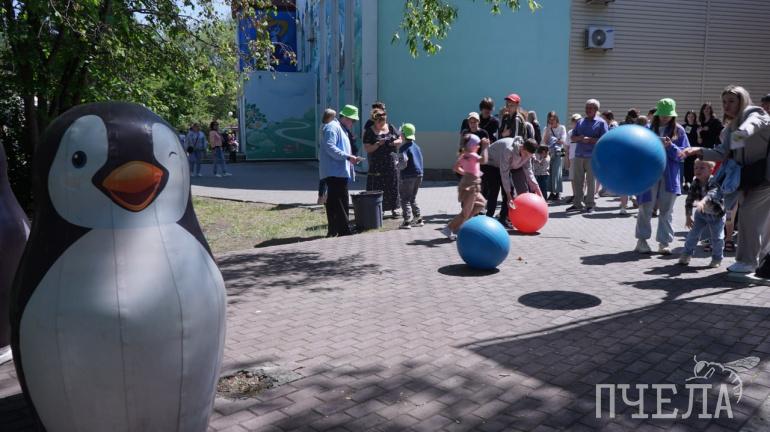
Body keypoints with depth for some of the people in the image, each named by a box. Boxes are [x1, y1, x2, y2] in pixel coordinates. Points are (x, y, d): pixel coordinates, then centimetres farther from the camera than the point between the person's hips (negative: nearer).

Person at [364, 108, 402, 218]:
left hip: (392, 164, 3)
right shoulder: (369, 132, -1)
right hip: (377, 166, -3)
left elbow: (400, 140, 14)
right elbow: (367, 149, -6)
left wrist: (394, 143, -7)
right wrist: (378, 144, -20)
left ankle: (394, 208, 15)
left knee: (393, 187, 6)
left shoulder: (390, 127, 8)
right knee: (377, 189, -3)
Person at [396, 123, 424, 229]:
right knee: (413, 198, 20)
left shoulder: (403, 147, -13)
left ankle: (407, 221, -4)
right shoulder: (417, 146, 12)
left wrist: (398, 166, -3)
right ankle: (418, 219, 21)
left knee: (405, 200, 0)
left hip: (408, 176, -8)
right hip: (419, 175, 8)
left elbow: (403, 162, -21)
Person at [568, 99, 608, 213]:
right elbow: (573, 137, 15)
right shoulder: (580, 122, 16)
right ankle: (577, 203, 12)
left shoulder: (601, 122, 2)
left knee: (591, 181, 0)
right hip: (579, 155, 5)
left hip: (593, 156, -4)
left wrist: (590, 139, -15)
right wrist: (579, 138, -6)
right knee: (577, 180, 5)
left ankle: (590, 204, 7)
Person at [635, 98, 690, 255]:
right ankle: (642, 240, 12)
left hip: (670, 176, 0)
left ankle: (664, 242, 12)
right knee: (645, 207, 0)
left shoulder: (679, 130, 4)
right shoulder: (649, 129, 4)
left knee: (666, 210, 5)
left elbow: (684, 153, 0)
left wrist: (670, 146, -15)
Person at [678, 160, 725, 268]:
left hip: (716, 215, -4)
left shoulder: (714, 182, -27)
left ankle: (717, 258, 19)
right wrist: (688, 216, -15)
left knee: (716, 238, 0)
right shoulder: (695, 183, -12)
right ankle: (687, 253, 19)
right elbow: (689, 199, -11)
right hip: (701, 213, 4)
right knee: (693, 233, 4)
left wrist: (702, 202, -67)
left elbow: (712, 193, -48)